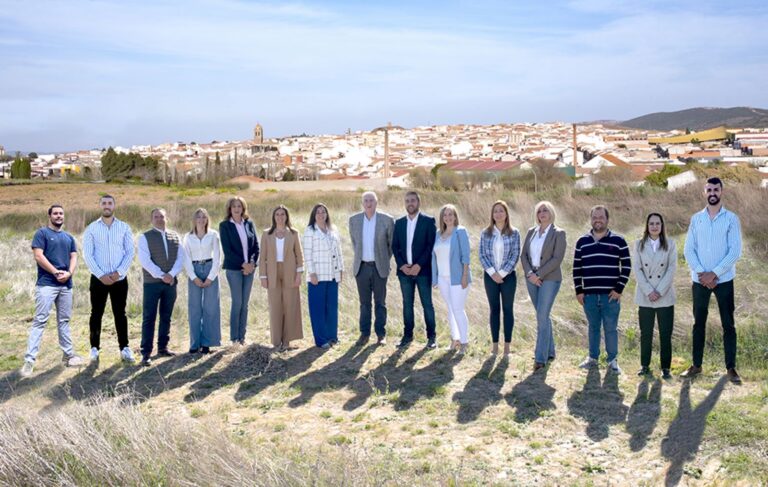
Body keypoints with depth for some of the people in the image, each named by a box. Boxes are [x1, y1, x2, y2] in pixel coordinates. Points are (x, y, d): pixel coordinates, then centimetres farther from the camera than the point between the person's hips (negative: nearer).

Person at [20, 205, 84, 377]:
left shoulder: (68, 237, 17)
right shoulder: (42, 233, -1)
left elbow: (74, 257, 10)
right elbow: (38, 256, -11)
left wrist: (69, 273, -9)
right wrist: (56, 272, -14)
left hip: (66, 285, 6)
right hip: (46, 284, -6)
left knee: (64, 320, 12)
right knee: (39, 321, -9)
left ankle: (69, 355, 19)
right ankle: (29, 360, -10)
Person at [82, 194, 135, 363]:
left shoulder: (124, 227, 4)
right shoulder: (91, 229, 2)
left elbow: (130, 253, 1)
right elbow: (87, 255, -3)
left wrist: (119, 272, -11)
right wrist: (101, 275, -12)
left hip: (119, 278, 0)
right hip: (98, 278, 0)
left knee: (120, 314, 4)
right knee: (96, 313, 6)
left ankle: (124, 348, 9)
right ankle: (94, 348, 16)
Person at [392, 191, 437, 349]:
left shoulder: (428, 221, -2)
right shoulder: (399, 222, 10)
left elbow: (431, 245, -8)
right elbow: (395, 246, 9)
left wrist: (419, 265, -14)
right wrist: (401, 265, -6)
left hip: (423, 270, -3)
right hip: (404, 270, 4)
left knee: (427, 304, 1)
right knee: (407, 304, 9)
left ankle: (431, 336, 10)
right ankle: (408, 335, 17)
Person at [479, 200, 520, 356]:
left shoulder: (514, 233, -1)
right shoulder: (486, 233, 3)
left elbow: (515, 255, -5)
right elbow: (482, 255, 1)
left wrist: (502, 273, -11)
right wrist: (492, 272, -11)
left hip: (508, 276, -1)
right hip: (490, 276, 1)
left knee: (508, 309, 3)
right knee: (494, 309, 6)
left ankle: (507, 345, 10)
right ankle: (495, 344, 13)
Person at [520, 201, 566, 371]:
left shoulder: (558, 233, -5)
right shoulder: (531, 231, 10)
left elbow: (557, 258, -12)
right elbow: (524, 255, 6)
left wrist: (539, 274, -16)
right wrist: (530, 274, -9)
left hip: (549, 278, -5)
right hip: (531, 278, 5)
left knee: (542, 316, -11)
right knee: (543, 316, 12)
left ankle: (541, 357, -7)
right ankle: (549, 352, 23)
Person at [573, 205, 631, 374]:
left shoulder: (618, 241, 0)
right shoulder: (582, 242, 7)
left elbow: (626, 266, 1)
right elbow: (577, 268, 9)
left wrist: (619, 289, -5)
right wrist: (579, 291, 4)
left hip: (611, 295, -2)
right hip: (589, 295, 2)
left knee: (611, 328, 4)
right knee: (593, 327, 13)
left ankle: (613, 360, 16)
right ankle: (592, 357, 25)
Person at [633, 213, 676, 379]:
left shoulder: (670, 244, 3)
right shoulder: (639, 244, 5)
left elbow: (672, 269, -3)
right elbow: (637, 269, -1)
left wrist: (660, 291, -12)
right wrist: (648, 291, -11)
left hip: (665, 297, -1)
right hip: (645, 297, 1)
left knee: (665, 334, 0)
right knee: (645, 334, 6)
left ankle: (665, 368, 9)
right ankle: (645, 366, 16)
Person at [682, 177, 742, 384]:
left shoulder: (731, 219, -1)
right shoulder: (696, 219, 6)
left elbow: (735, 251, -8)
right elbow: (688, 250, 2)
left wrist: (714, 274, -14)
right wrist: (701, 273, -11)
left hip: (723, 280, -2)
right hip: (700, 280, 2)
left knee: (728, 324, 2)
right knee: (698, 323, 8)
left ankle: (731, 367, 10)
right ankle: (696, 365, 16)